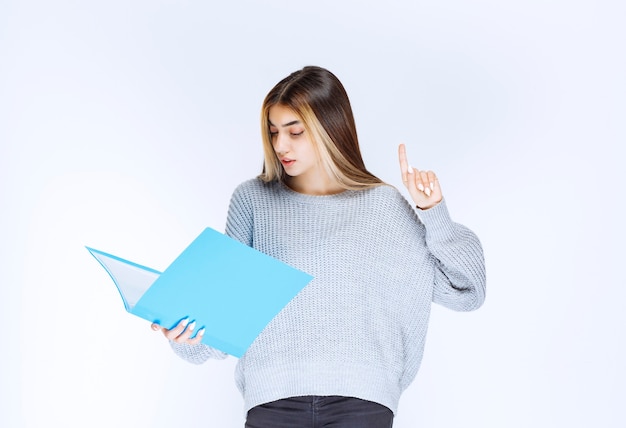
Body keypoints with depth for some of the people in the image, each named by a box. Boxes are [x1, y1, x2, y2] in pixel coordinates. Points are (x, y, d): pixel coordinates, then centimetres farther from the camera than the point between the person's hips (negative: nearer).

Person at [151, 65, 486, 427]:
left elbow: (465, 291, 9)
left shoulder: (382, 205, 8)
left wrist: (432, 213, -1)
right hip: (273, 397, 1)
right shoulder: (252, 200, 10)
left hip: (361, 397, -1)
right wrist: (188, 336, -12)